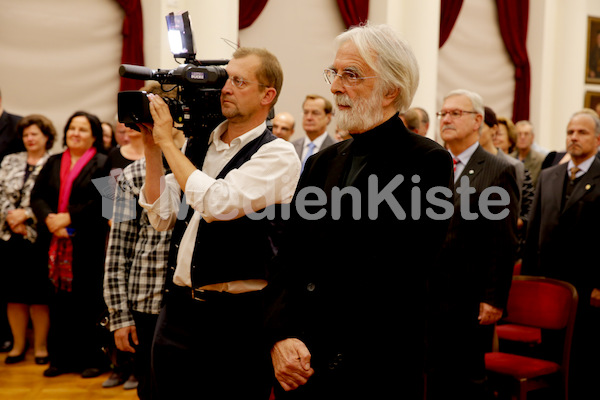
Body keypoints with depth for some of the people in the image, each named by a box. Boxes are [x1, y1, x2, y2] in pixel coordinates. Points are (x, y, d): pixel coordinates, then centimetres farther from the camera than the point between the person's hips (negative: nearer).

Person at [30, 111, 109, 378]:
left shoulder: (101, 164, -1)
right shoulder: (53, 164, 16)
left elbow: (101, 201, -12)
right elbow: (37, 195, 8)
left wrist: (68, 217, -15)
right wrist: (49, 218, -11)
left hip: (88, 244, -4)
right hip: (56, 244, 5)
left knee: (88, 302, 0)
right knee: (59, 302, 7)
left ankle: (93, 359, 9)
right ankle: (61, 358, 16)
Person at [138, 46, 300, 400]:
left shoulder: (277, 154, -9)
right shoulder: (198, 143, 10)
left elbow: (217, 204, -23)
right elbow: (162, 216, 10)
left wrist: (167, 142, -13)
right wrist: (152, 148, 0)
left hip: (235, 317, -6)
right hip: (178, 305, 6)